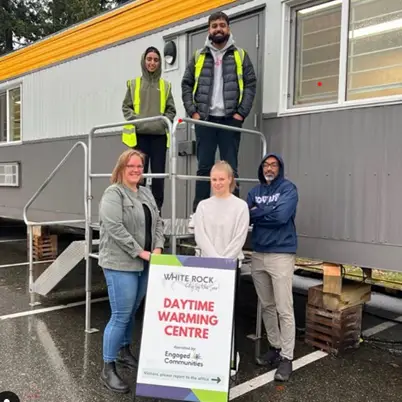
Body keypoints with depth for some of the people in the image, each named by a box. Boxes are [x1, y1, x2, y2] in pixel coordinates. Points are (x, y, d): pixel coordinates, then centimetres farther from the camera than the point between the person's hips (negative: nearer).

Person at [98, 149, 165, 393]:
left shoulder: (147, 193, 15)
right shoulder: (113, 193, -9)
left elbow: (158, 223, 14)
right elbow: (114, 228, -18)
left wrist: (158, 248, -3)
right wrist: (140, 252, -18)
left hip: (144, 264, 7)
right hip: (120, 264, -7)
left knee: (132, 312, 17)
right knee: (121, 316, -5)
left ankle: (124, 352, 35)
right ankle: (108, 369, 7)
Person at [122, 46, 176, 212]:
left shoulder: (165, 85, 13)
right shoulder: (134, 84, 11)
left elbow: (171, 110, 10)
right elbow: (126, 107, 9)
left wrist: (163, 122, -7)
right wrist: (135, 120, -7)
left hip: (159, 135, 1)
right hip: (139, 135, -1)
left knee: (158, 173, 0)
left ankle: (157, 209, 8)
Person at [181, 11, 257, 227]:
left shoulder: (240, 55, 9)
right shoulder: (198, 56, 12)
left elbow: (250, 84, 3)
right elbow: (186, 84, 10)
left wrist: (241, 112, -8)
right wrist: (192, 111, -3)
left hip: (230, 119, -1)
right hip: (205, 119, 1)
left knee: (230, 168, 1)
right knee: (204, 167, 2)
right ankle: (198, 212, 6)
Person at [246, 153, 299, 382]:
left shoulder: (288, 189, -5)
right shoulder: (255, 192, 11)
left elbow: (281, 215, -20)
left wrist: (257, 212, -7)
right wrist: (267, 212, -14)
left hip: (281, 255, -6)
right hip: (258, 254, 6)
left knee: (284, 309, -4)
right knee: (267, 306, 15)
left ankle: (286, 358, 5)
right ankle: (274, 347, 28)